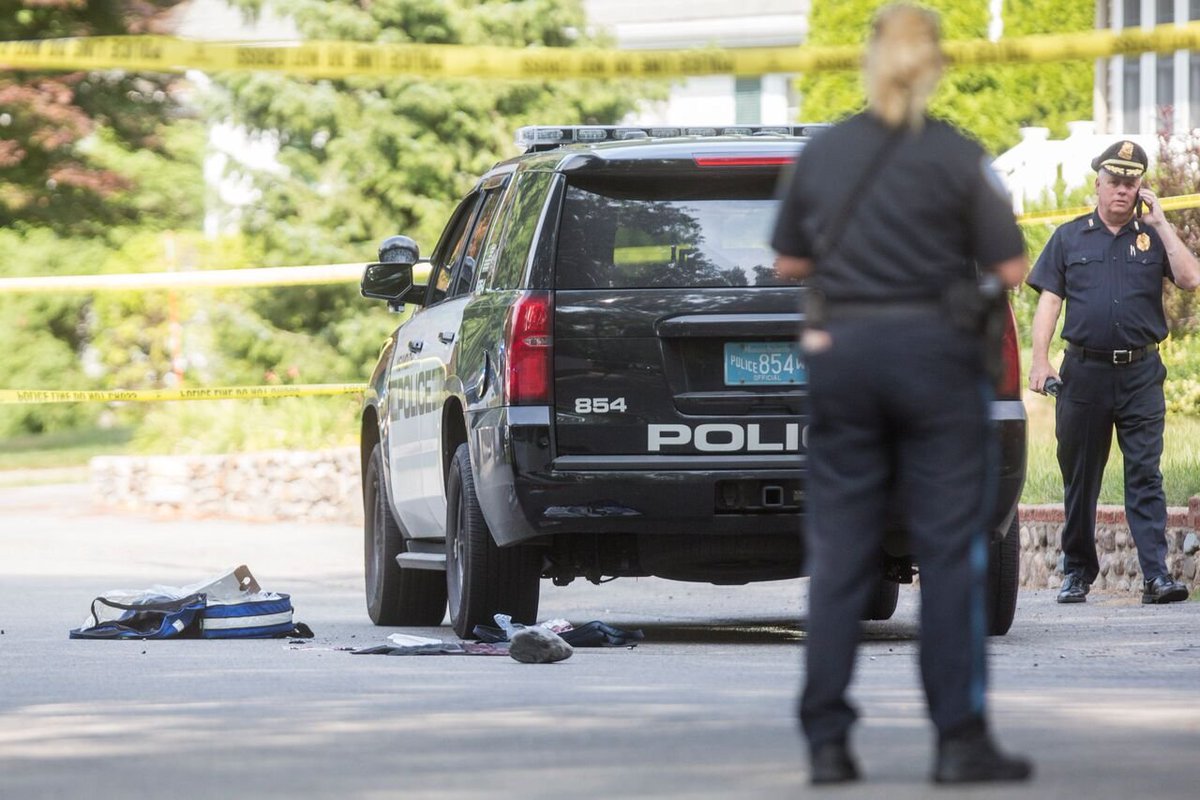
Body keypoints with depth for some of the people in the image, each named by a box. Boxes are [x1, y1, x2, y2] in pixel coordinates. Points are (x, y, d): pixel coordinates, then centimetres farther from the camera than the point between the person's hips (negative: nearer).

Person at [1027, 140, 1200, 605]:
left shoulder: (1152, 237, 9)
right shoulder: (1069, 238, 11)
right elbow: (1049, 301, 7)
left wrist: (1160, 224, -5)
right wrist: (1040, 361, -4)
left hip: (1140, 374, -1)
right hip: (1084, 371, 1)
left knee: (1145, 475, -7)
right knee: (1079, 477, 7)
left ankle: (1156, 574, -12)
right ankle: (1077, 572, 16)